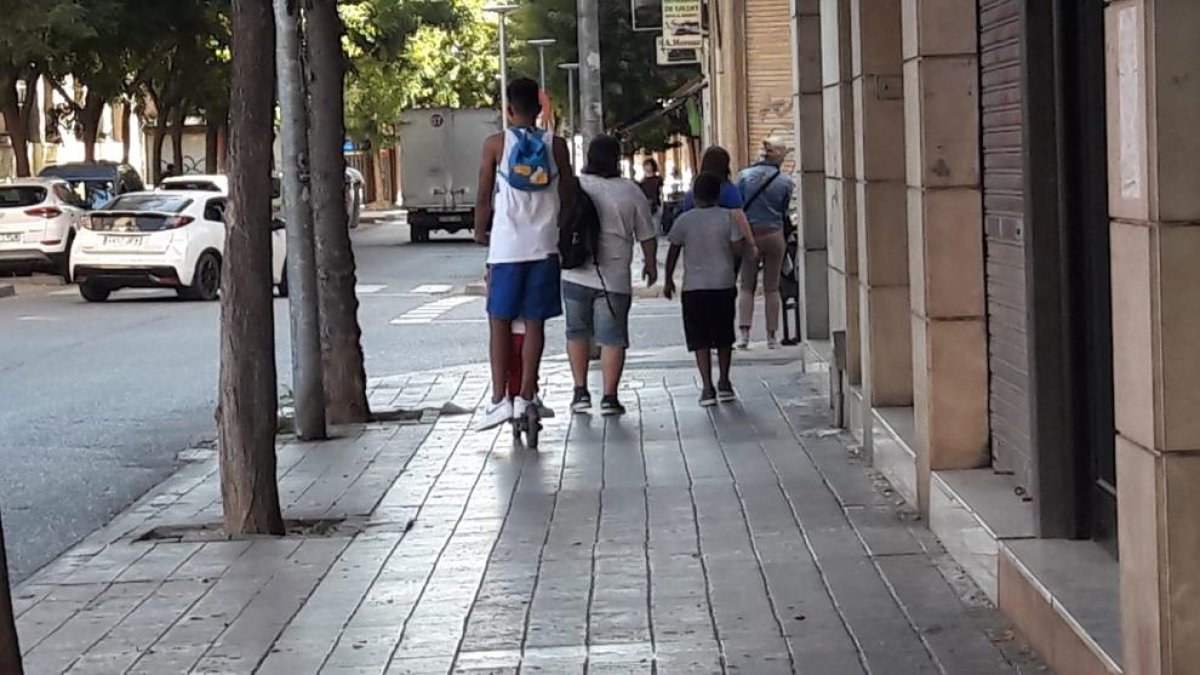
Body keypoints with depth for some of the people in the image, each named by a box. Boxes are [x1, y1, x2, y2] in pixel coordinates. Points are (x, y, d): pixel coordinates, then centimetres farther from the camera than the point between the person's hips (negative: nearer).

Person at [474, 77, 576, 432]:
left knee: (500, 321, 5)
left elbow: (483, 198, 0)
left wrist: (480, 234, 16)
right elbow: (569, 196, 7)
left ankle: (499, 399, -2)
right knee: (534, 322, 6)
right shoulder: (555, 144, 3)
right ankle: (526, 397, 6)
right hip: (544, 246, 2)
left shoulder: (496, 144, -2)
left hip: (506, 246, -2)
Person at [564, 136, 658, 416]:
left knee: (577, 331, 15)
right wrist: (651, 264, 19)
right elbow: (647, 235, 3)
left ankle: (581, 391, 14)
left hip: (576, 274, 2)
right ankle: (609, 397, -1)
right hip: (614, 277, -2)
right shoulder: (630, 191, -3)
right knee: (612, 337, 3)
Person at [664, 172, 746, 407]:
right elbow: (738, 246, -6)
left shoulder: (684, 220, -3)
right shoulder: (727, 217, -4)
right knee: (724, 337, 17)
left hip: (694, 287, -1)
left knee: (700, 339, 1)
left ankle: (707, 388, -7)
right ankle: (724, 383, 20)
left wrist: (669, 280, 11)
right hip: (724, 285, 1)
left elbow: (673, 252, 0)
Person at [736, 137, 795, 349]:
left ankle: (744, 333, -6)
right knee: (771, 288, 8)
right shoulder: (785, 182, -6)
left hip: (749, 235, 0)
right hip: (774, 235, 0)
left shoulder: (744, 176, -4)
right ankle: (772, 336, 10)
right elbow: (785, 212, 1)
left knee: (747, 286, 7)